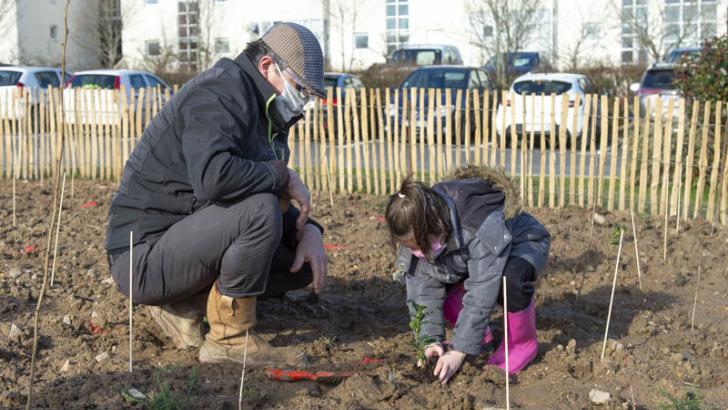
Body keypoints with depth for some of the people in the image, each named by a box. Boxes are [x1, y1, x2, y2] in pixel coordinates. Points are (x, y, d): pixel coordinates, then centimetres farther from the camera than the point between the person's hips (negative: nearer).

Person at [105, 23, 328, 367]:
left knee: (304, 260, 5)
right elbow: (212, 177, -35)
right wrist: (281, 174, -20)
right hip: (144, 255, -10)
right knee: (258, 209, -30)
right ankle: (231, 340, -16)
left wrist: (308, 230, -2)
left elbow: (279, 204, 18)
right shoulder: (221, 93, -17)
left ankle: (185, 303, 4)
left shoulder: (266, 115, 14)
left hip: (184, 241, 10)